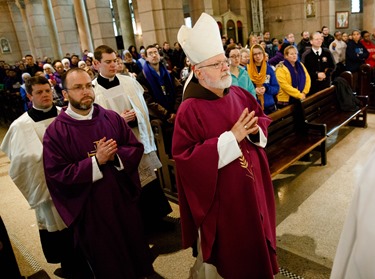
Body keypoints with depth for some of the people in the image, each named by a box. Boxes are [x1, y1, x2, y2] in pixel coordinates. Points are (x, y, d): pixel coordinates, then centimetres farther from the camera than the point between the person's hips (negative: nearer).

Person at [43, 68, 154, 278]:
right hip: (91, 209, -3)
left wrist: (115, 155, -21)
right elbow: (57, 175, -16)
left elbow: (137, 148, -1)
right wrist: (95, 161, -24)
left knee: (134, 246, 23)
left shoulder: (112, 118, -2)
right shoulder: (55, 132, -12)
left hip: (124, 199, 4)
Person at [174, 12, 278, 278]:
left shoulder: (241, 95, -1)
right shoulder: (190, 110, -22)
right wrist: (231, 137, -28)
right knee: (226, 246, 15)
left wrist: (255, 130, -13)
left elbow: (263, 119, 13)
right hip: (219, 194, -6)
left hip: (250, 185, 7)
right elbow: (185, 157, -26)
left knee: (253, 235, 27)